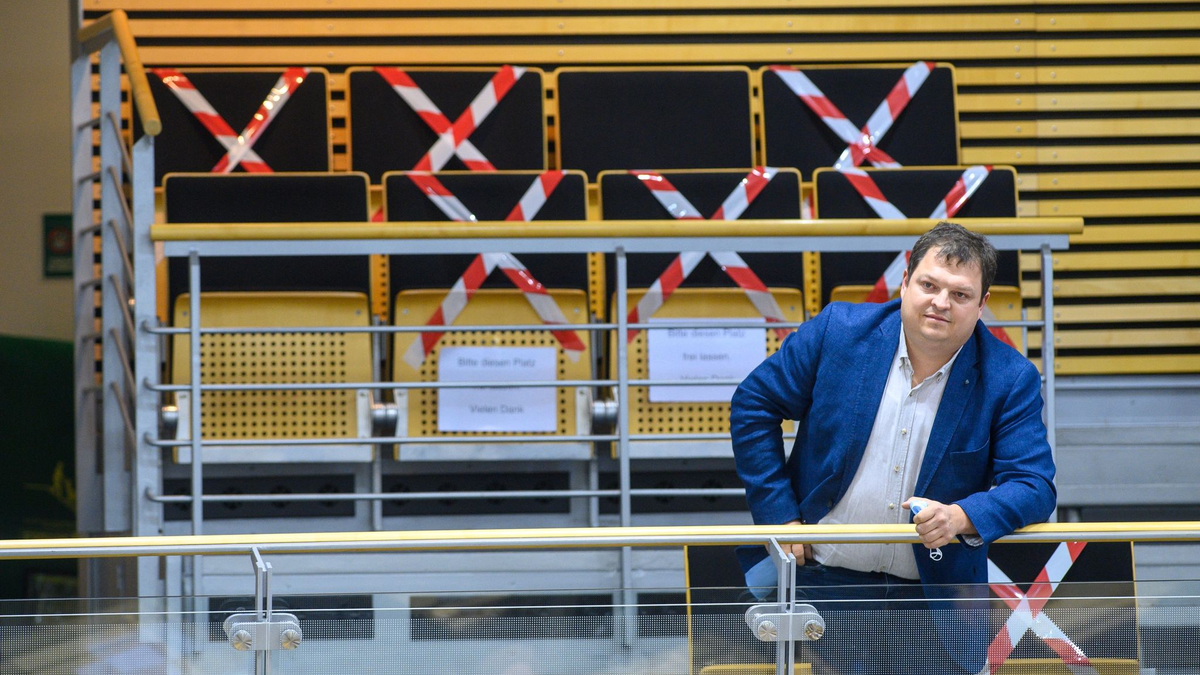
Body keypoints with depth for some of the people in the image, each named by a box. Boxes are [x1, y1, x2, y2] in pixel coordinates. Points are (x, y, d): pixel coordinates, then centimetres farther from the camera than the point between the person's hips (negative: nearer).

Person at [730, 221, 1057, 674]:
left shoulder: (1010, 379, -6)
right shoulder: (838, 330, -5)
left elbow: (1034, 487, -9)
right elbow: (753, 405, 4)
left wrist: (961, 518, -28)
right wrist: (779, 514, -2)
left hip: (933, 599, 0)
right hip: (826, 583, 0)